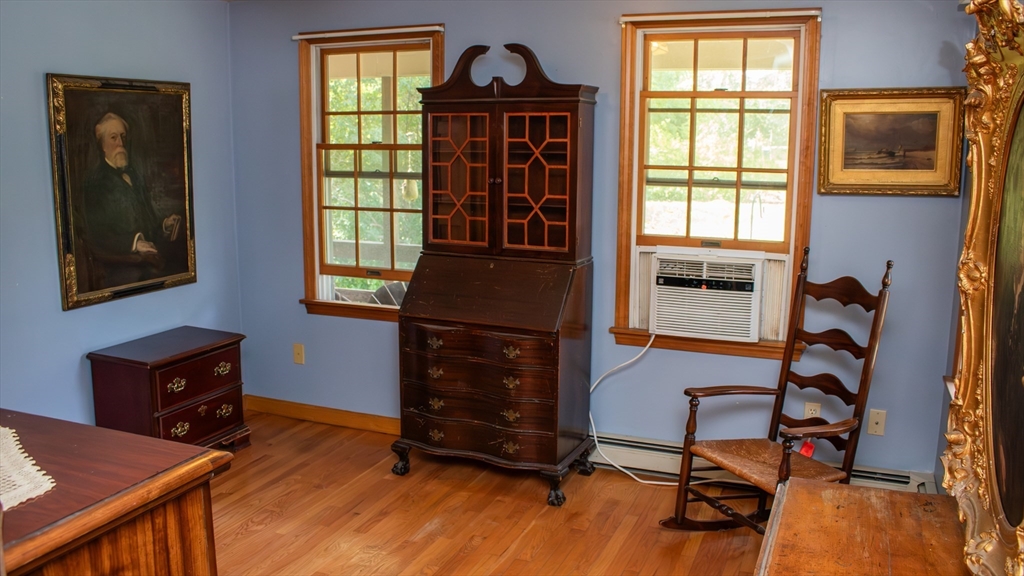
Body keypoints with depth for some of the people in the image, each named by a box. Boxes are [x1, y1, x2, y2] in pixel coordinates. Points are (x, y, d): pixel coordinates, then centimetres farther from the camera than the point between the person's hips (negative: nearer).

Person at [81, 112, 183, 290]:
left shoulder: (134, 175, 19)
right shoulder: (95, 181, 2)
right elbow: (97, 235, -5)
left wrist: (165, 224, -1)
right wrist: (133, 244, -15)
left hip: (146, 257, 6)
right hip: (117, 264, -6)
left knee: (176, 267, -22)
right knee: (132, 276, -35)